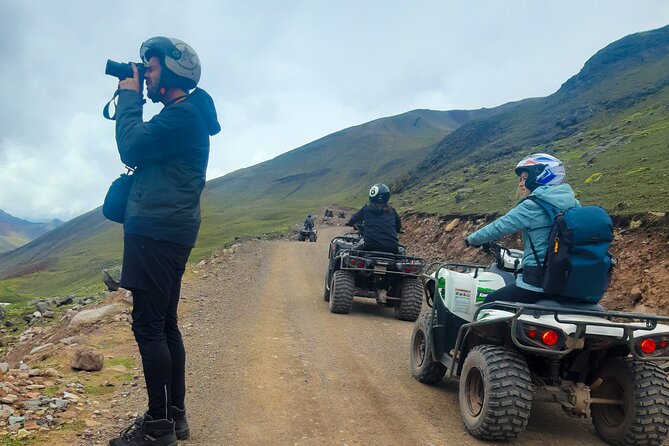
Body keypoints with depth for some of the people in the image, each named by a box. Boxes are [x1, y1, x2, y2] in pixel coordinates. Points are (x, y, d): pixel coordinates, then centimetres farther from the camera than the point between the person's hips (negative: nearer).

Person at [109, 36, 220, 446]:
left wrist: (130, 96, -5)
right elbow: (141, 149, 23)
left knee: (148, 325, -8)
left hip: (157, 231, -11)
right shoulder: (185, 114, 21)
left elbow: (131, 148, -15)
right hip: (167, 229, 11)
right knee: (164, 324, 13)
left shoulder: (183, 113, -11)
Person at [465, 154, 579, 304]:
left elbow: (500, 226, -8)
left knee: (490, 304, 3)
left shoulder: (533, 206, -11)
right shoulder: (572, 203, 11)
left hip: (539, 280, -8)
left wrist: (472, 239, 7)